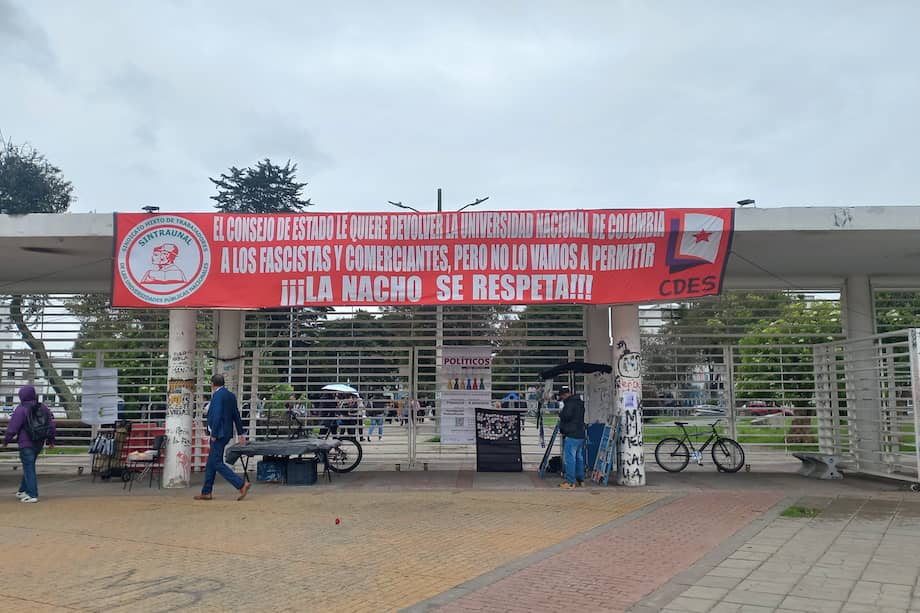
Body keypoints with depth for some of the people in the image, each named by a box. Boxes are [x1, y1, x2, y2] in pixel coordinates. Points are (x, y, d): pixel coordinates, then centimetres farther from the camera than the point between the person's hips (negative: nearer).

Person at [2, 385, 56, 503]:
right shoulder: (43, 408, 7)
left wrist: (6, 441, 4)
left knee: (29, 469, -4)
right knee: (29, 467, 20)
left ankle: (32, 495, -7)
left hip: (26, 444, -6)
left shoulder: (21, 410, -13)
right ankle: (23, 491, 30)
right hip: (39, 444, 6)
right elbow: (51, 426, 13)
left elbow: (12, 428, -12)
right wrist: (51, 441, 22)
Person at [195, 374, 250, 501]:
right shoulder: (230, 395, 13)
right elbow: (236, 415, 16)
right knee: (211, 463, 15)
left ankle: (242, 484, -14)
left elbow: (217, 415, -22)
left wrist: (214, 434, -18)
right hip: (226, 433, 10)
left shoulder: (217, 395, -14)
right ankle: (206, 492, 21)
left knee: (217, 463, -7)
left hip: (219, 434, -10)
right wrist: (241, 433, 18)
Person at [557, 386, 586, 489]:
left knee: (570, 458, -7)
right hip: (581, 434, 10)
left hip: (571, 435, -10)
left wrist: (560, 414, 0)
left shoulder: (570, 402, -12)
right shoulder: (580, 403, 18)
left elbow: (566, 416, -22)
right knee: (579, 458, 16)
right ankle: (580, 479, 21)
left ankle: (570, 482, -7)